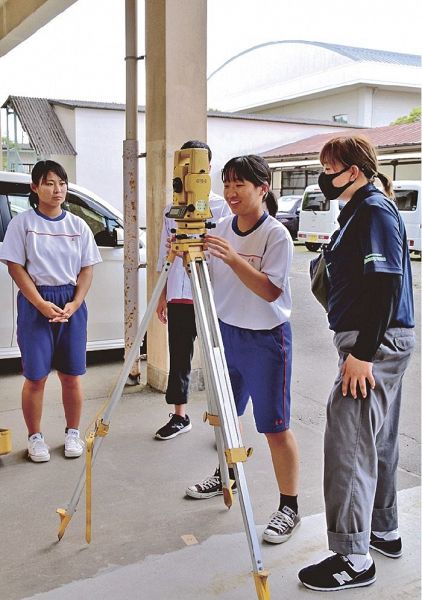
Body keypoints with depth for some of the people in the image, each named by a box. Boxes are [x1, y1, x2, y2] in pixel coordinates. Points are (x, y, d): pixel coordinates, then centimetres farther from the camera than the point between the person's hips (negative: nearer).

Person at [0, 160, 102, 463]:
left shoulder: (78, 225, 7)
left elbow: (87, 269, 7)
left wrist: (74, 304, -7)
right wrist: (41, 304, -13)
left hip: (72, 304, 2)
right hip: (35, 304, -2)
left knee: (72, 375, 7)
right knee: (36, 377, 1)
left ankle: (73, 433, 22)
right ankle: (35, 437, 17)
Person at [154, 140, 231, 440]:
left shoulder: (222, 207, 0)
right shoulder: (172, 209, 13)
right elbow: (165, 256, 16)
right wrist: (162, 296, 14)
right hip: (178, 294, 4)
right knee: (178, 356, 10)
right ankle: (180, 416, 23)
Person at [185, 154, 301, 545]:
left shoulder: (277, 235, -15)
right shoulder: (222, 228, 3)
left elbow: (269, 291, -23)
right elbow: (210, 280, 7)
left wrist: (233, 258, -34)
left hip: (266, 339, -7)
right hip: (226, 331, 7)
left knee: (274, 426, -1)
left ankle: (289, 507, 13)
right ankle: (226, 474, 43)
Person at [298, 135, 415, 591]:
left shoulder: (376, 209, -13)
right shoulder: (360, 210, 16)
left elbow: (386, 282, -22)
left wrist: (363, 352, -24)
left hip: (375, 344, -11)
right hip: (379, 344, 11)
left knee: (348, 443, -8)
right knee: (376, 440, 17)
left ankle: (353, 559, 1)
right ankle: (383, 532, 31)